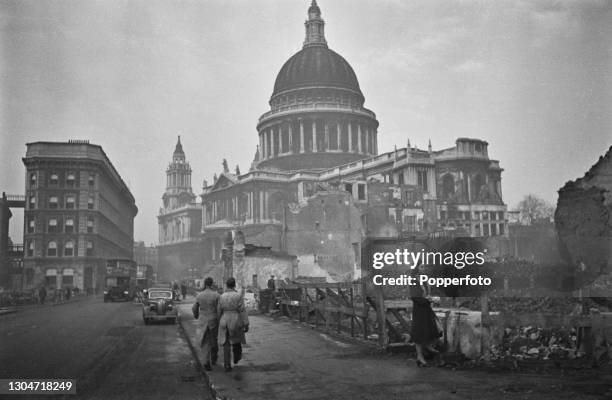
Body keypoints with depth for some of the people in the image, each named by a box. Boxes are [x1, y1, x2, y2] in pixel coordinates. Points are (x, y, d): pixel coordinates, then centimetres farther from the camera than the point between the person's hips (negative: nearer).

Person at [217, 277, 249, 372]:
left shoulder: (222, 297, -3)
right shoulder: (238, 296, -12)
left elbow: (219, 311, 3)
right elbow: (242, 311, -13)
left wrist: (220, 323, 17)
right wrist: (246, 325, -8)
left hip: (225, 322, 2)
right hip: (236, 323, -2)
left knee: (226, 344, 8)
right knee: (236, 339, 23)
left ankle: (227, 365, 4)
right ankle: (236, 358, 40)